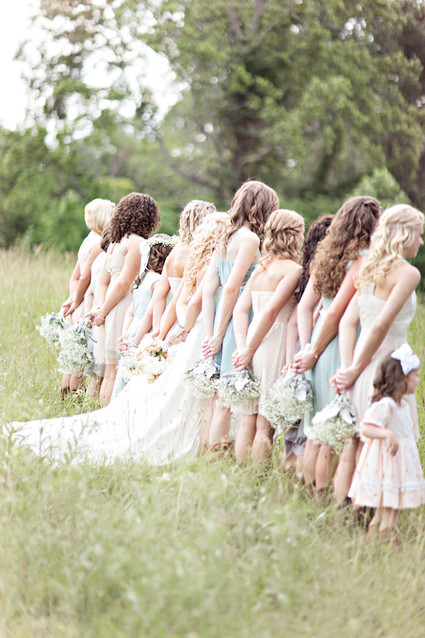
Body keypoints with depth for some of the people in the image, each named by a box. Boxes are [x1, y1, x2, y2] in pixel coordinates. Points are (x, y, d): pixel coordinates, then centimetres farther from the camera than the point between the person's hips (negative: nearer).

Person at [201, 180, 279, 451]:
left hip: (221, 315, 8)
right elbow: (231, 289, -15)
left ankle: (214, 454, 18)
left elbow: (209, 288, 10)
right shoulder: (249, 238, -10)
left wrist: (210, 334, 9)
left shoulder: (226, 237, 13)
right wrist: (219, 335, -11)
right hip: (237, 319, -8)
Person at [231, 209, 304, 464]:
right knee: (266, 424, -1)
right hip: (274, 345, -7)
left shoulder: (260, 268, 13)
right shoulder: (292, 268, -8)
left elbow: (240, 309, 6)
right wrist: (249, 350, -11)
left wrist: (242, 345, 0)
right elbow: (271, 311, -16)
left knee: (248, 422, 12)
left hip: (253, 343, 7)